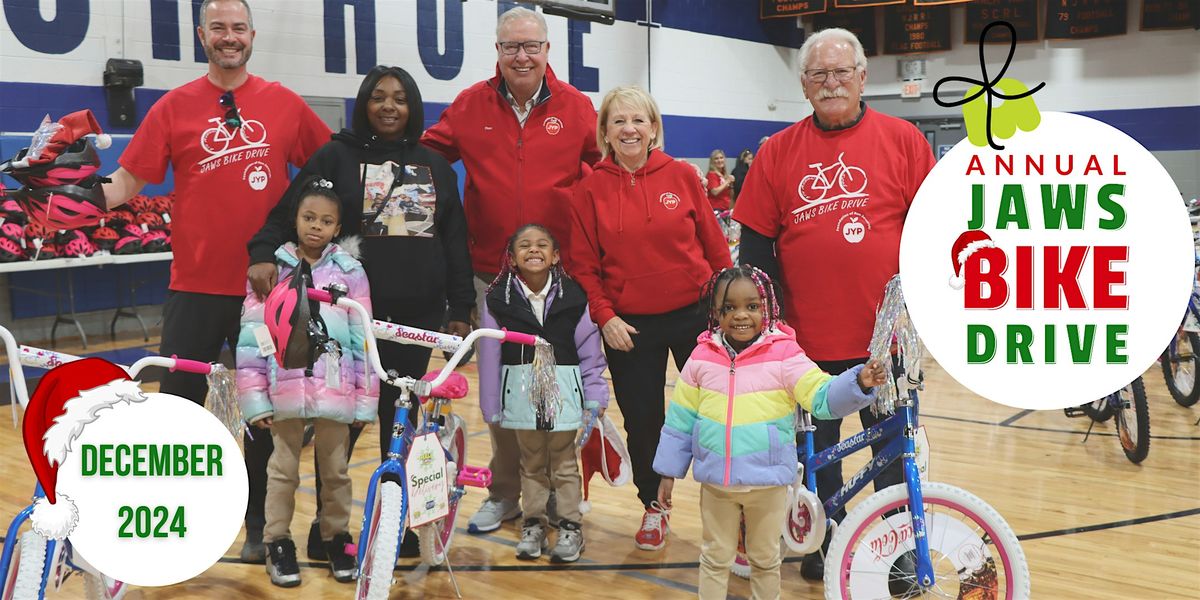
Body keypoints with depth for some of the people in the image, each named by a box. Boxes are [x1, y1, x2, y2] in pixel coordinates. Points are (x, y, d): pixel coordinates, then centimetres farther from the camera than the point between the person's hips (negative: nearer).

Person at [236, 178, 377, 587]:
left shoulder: (350, 272, 1)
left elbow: (364, 340, 3)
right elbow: (252, 337, -1)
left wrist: (365, 399, 1)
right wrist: (254, 397, -5)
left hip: (334, 390, 1)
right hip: (285, 390, 0)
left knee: (335, 470, 12)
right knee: (284, 470, 11)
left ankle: (336, 539, 28)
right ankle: (278, 543, 23)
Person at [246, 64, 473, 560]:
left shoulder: (436, 167, 12)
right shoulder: (337, 156, 2)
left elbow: (455, 242, 11)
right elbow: (287, 211, -5)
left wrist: (461, 309, 6)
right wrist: (264, 254, -24)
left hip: (417, 315, 3)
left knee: (402, 419, 9)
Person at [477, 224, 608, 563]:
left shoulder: (573, 296, -4)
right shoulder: (498, 299, -3)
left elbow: (589, 349, 0)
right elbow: (489, 354, 0)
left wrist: (595, 396, -1)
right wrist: (491, 407, 1)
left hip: (563, 388, -1)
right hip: (520, 391, 1)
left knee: (564, 461, 9)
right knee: (531, 462, 13)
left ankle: (570, 527, 21)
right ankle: (533, 525, 26)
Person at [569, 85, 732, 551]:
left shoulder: (681, 176, -1)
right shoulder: (592, 189, -1)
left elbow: (714, 244, 4)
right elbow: (584, 263, 1)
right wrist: (604, 316, -8)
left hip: (694, 314, 0)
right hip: (629, 326, 1)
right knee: (641, 421, 9)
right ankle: (653, 507, 30)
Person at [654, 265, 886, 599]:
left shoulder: (784, 355, -11)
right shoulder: (702, 358, -4)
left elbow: (824, 397, -16)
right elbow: (680, 419, 3)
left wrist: (860, 383, -35)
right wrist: (669, 471, 7)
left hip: (768, 482, -1)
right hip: (716, 482, 1)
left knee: (765, 559, 18)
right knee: (716, 557, 17)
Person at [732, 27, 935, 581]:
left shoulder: (902, 140, 0)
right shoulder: (778, 152, 2)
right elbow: (755, 245, 4)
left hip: (886, 338, -1)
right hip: (809, 339, 1)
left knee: (895, 450, 10)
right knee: (818, 452, 14)